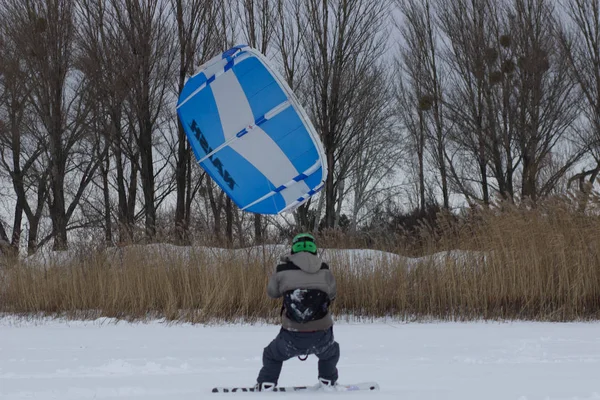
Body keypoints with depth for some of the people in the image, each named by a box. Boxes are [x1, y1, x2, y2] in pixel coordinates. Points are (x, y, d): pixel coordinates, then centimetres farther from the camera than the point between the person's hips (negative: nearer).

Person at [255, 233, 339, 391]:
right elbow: (332, 295, 15)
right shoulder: (324, 271, -1)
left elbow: (272, 292, 14)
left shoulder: (283, 271, -4)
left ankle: (266, 385, 16)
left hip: (292, 336, -1)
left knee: (272, 355, 27)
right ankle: (327, 381, 32)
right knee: (331, 352, 35)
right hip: (321, 335, 1)